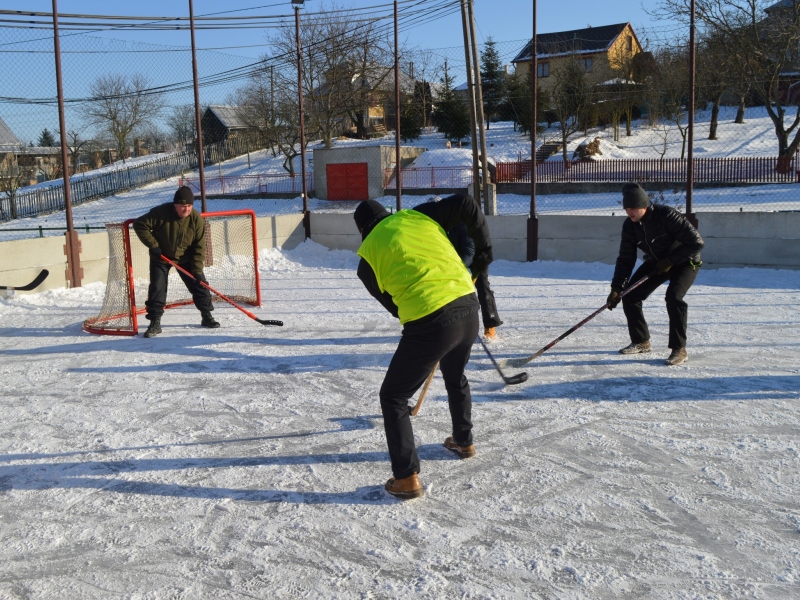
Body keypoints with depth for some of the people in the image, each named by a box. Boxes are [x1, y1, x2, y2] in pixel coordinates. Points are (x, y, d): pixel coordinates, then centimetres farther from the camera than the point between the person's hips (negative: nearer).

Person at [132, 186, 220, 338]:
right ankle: (155, 323, 0)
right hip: (161, 257, -2)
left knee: (199, 284, 1)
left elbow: (199, 247, -14)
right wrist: (153, 245, -20)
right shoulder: (161, 213, -25)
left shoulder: (197, 219, -18)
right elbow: (139, 225, -17)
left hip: (185, 258, 2)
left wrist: (197, 271, -18)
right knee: (157, 288, -8)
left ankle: (207, 317, 17)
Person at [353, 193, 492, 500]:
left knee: (393, 397, 13)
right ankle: (464, 441, 52)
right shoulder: (418, 216, 13)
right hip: (468, 307, 5)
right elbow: (465, 205, 7)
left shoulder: (368, 258, 7)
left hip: (429, 324, -5)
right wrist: (483, 248, 17)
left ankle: (407, 478, 11)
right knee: (456, 378, 34)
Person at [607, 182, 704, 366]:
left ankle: (680, 349, -17)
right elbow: (625, 259, -7)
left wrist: (670, 260, -27)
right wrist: (616, 288, -15)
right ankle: (641, 342, 15)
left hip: (684, 261, -6)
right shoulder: (630, 226, -12)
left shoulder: (667, 216, -32)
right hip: (656, 262, 7)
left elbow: (696, 242, -29)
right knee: (630, 295, -3)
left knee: (673, 297, -29)